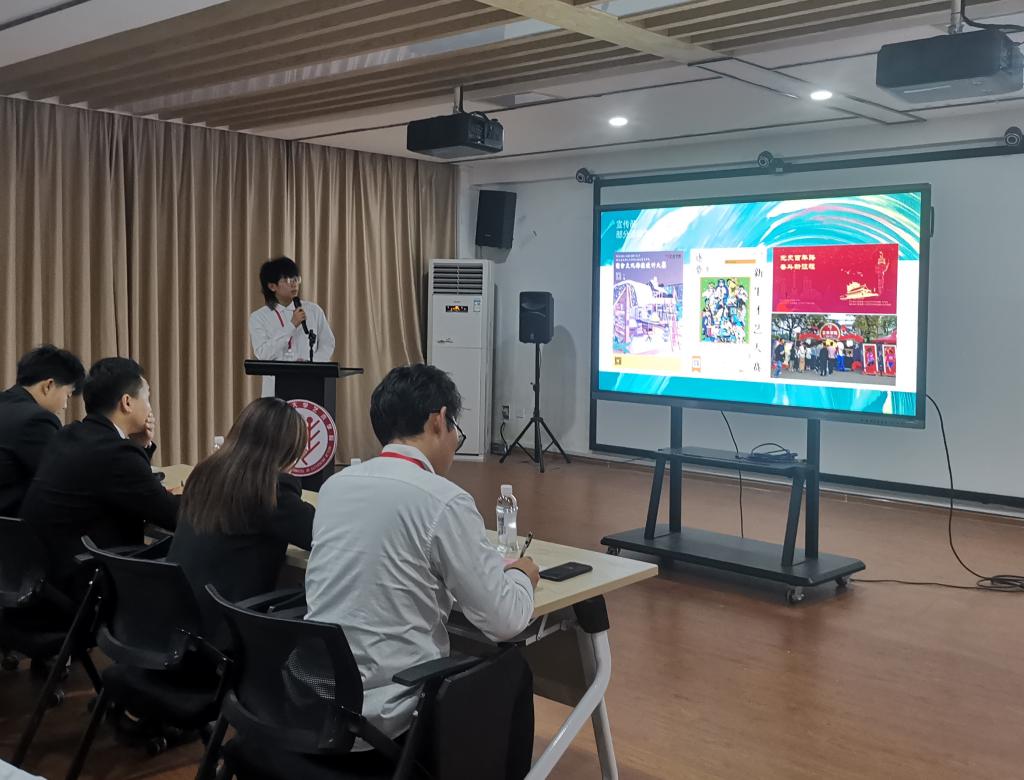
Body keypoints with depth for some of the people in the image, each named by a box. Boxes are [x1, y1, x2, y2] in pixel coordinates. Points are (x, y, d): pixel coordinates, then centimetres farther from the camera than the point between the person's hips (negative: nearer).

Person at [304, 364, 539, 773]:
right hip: (385, 713, -7)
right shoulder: (445, 501, -16)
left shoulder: (335, 484, 5)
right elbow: (503, 621, -10)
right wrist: (521, 576, 12)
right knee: (512, 675, 17)